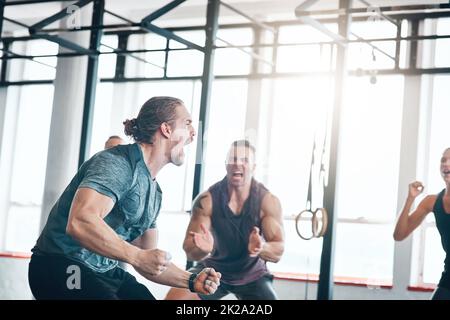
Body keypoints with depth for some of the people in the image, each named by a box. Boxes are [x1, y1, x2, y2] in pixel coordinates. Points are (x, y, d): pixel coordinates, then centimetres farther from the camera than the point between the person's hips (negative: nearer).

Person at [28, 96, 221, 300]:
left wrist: (191, 281, 2)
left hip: (106, 272, 9)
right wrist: (138, 256, -27)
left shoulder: (154, 191, 12)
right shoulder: (117, 163, -16)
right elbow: (79, 222, -32)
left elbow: (151, 262, 17)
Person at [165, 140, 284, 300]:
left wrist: (261, 248, -48)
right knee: (174, 297, -20)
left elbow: (278, 252, -24)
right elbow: (189, 251, -23)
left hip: (252, 275, 0)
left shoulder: (268, 201, -20)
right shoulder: (206, 200, -21)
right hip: (212, 269, 0)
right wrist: (202, 249, -48)